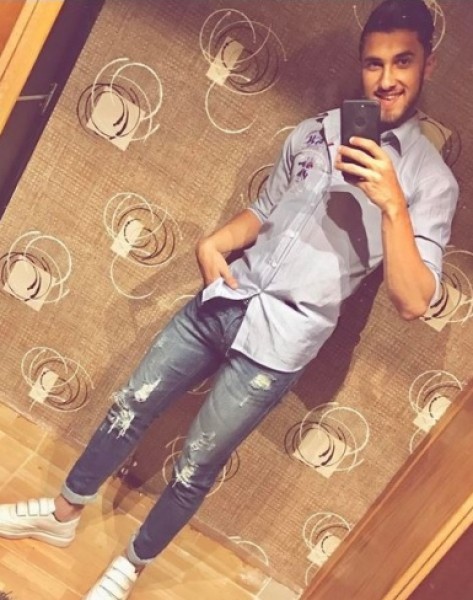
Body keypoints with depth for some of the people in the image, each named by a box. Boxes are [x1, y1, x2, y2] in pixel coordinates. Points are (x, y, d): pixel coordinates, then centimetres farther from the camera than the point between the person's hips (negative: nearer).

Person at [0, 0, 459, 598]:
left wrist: (393, 204, -25)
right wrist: (214, 242, -3)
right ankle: (62, 515, 39)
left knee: (194, 469, 8)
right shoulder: (313, 131, 8)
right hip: (222, 302, 5)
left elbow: (413, 302, -14)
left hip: (278, 344, -4)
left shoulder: (431, 179, -6)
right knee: (129, 409, 14)